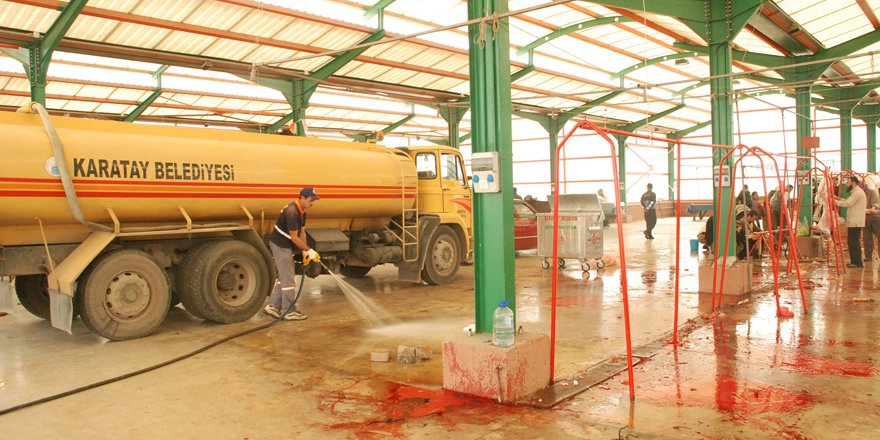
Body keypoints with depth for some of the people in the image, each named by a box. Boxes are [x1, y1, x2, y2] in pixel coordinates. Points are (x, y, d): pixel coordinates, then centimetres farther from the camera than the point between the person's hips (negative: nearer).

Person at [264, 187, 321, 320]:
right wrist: (309, 250, -18)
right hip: (280, 246, -10)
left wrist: (304, 251, 0)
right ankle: (289, 312, 3)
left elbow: (302, 231, 8)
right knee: (288, 279, -4)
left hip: (285, 246, 10)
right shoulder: (292, 212, -26)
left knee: (284, 277, 15)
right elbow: (294, 237, -23)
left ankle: (273, 306, 20)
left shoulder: (302, 210, 5)